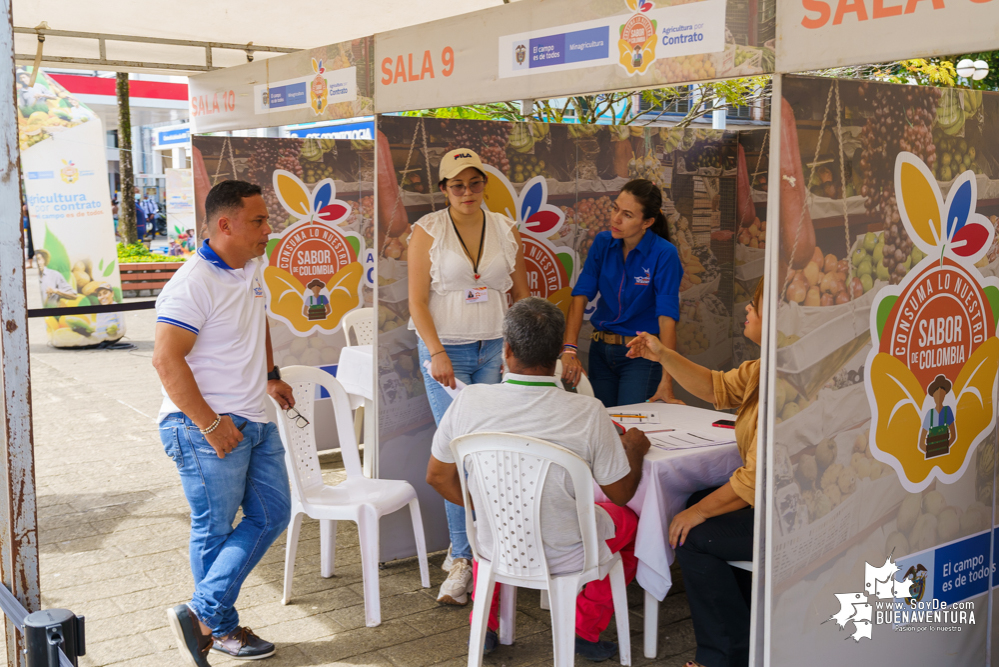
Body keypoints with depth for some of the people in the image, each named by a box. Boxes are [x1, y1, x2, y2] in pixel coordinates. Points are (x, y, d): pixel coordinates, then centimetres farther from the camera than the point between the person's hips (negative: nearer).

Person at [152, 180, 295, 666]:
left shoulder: (251, 269, 9)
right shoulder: (193, 284, -18)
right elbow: (166, 359, -23)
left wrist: (270, 378, 22)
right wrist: (211, 425, -23)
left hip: (255, 421, 9)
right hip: (205, 427, -9)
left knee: (272, 514, 9)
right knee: (215, 530, 2)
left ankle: (201, 615, 12)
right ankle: (221, 627, 18)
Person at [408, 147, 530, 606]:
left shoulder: (506, 231, 9)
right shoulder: (428, 231, 0)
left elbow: (521, 296, 13)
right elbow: (418, 300, -3)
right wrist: (437, 353, -13)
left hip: (496, 350, 3)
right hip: (446, 350, -2)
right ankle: (462, 560, 1)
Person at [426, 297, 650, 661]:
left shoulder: (469, 401, -19)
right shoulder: (588, 412, -25)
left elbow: (438, 476, -4)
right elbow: (621, 493, -10)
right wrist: (635, 449, 11)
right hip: (564, 556, -2)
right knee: (629, 521, 28)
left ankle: (484, 624, 38)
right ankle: (587, 629, 28)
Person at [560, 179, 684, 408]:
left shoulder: (664, 254, -15)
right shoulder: (603, 243, -2)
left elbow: (667, 317, -22)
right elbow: (581, 295, -8)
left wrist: (666, 381, -28)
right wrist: (569, 348, -22)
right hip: (601, 350, 4)